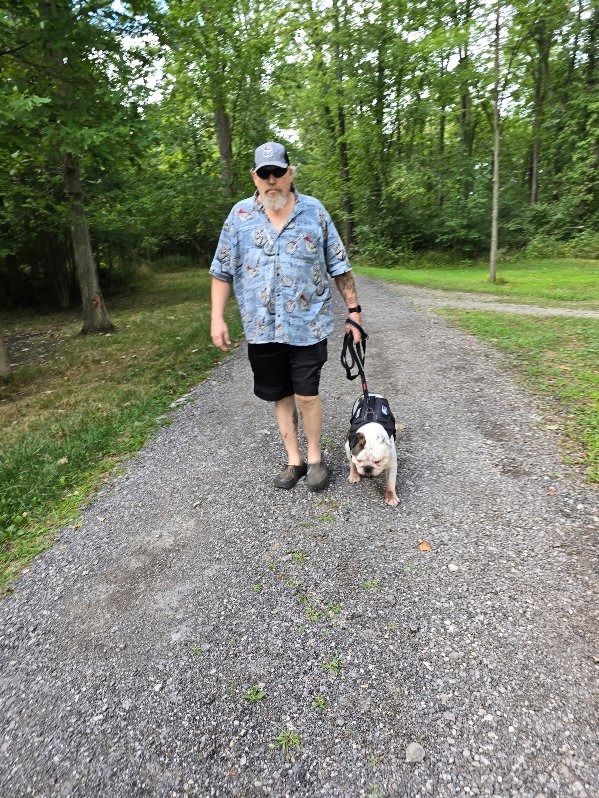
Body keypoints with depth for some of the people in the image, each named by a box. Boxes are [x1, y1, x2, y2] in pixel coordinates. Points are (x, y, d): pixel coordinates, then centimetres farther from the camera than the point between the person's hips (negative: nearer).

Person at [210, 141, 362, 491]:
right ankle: (294, 460, 26)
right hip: (262, 328, 2)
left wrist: (354, 310, 2)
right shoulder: (240, 215, 3)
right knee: (281, 396, 11)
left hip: (307, 324, -2)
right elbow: (223, 271, 6)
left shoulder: (315, 211, 2)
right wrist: (217, 318, -1)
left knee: (307, 395, -2)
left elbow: (339, 267, 5)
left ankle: (315, 458, 20)